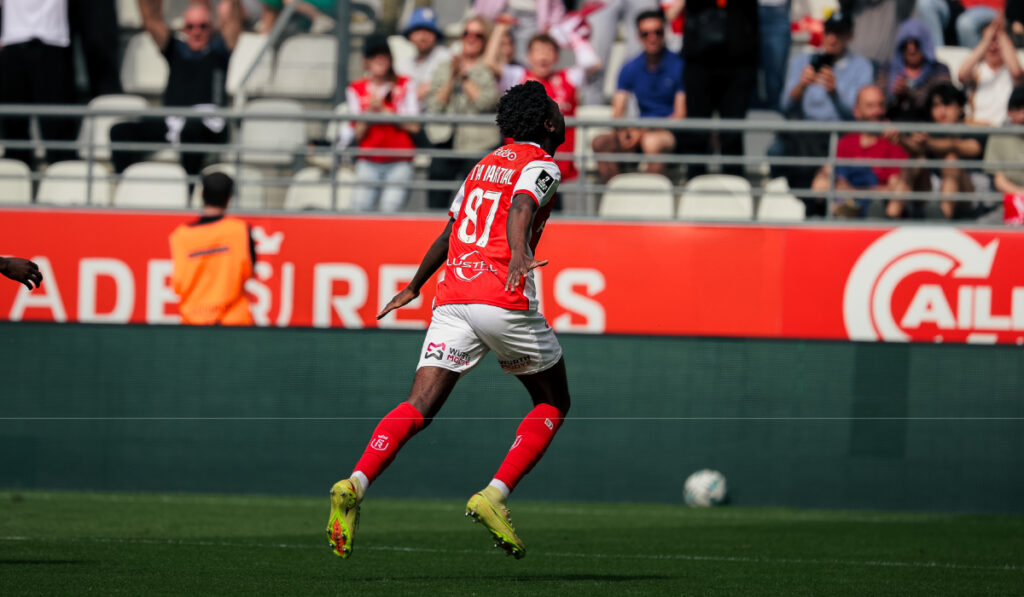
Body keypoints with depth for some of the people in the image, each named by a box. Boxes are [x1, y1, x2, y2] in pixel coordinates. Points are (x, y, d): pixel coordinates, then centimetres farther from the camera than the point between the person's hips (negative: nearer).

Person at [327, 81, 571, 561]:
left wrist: (414, 287, 46)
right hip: (504, 301, -6)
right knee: (553, 403, 14)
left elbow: (447, 236, 34)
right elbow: (520, 209, -21)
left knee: (419, 407, -5)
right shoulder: (539, 165, 1)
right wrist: (519, 256, -39)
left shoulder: (485, 165, 25)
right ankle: (494, 496, -1)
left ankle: (355, 486, -28)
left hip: (452, 300, 6)